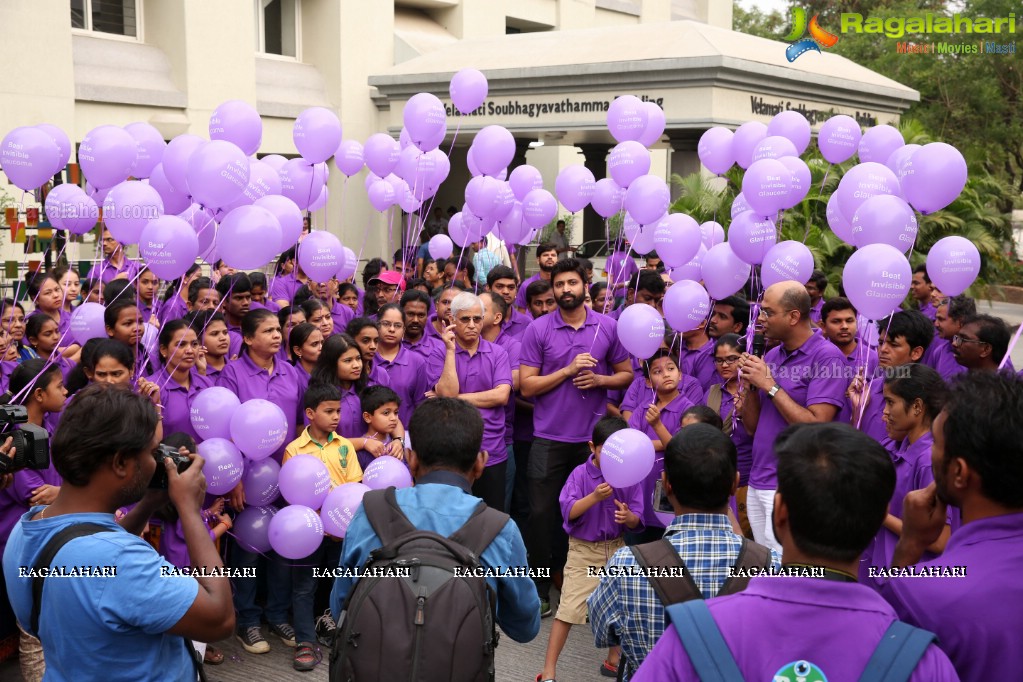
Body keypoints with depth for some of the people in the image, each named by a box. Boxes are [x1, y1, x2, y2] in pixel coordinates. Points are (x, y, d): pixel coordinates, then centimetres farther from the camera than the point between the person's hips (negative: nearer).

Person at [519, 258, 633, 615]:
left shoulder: (608, 327, 2)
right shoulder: (538, 329, -3)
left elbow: (626, 374, 9)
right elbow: (526, 385, -5)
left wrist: (599, 379, -11)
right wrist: (568, 371, -15)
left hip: (594, 437, 1)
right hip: (549, 437, -1)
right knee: (543, 512, 2)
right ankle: (540, 586, 16)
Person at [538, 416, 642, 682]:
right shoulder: (580, 474, -12)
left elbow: (637, 521, -5)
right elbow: (568, 511, -22)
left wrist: (629, 517, -29)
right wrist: (595, 496, -36)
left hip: (617, 549, 4)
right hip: (583, 550, -4)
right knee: (569, 609, -7)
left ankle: (613, 660, 35)